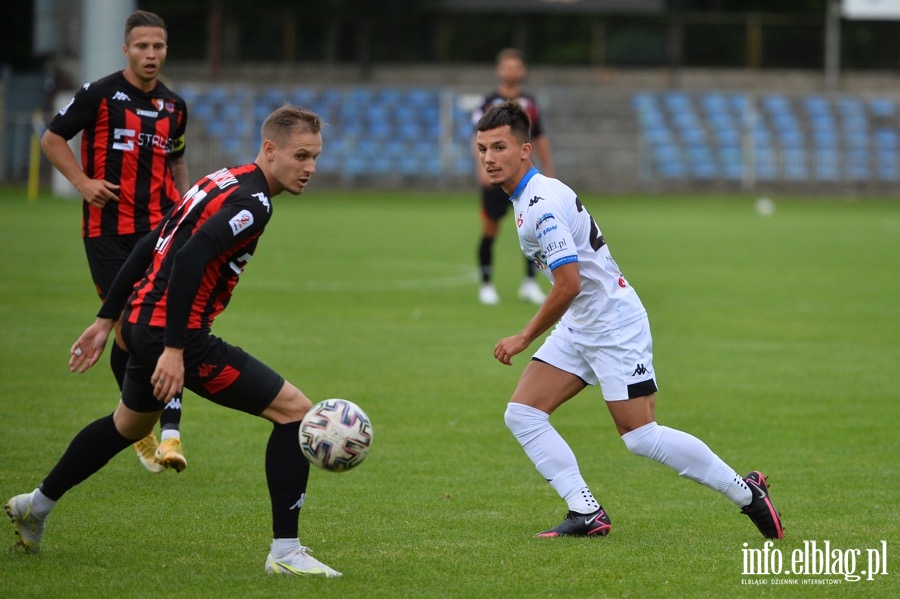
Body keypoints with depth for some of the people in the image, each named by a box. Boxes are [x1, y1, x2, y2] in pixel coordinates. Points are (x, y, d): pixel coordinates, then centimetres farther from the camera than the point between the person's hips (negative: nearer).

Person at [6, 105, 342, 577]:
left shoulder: (224, 183, 14)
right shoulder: (252, 202, -16)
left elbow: (149, 246, 18)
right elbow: (189, 260, -27)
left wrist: (106, 320, 22)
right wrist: (174, 349, -28)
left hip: (142, 322, 10)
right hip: (172, 331, -10)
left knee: (128, 426, 35)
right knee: (295, 410, -7)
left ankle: (35, 506, 48)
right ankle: (285, 552, -7)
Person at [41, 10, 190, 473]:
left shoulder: (173, 106, 11)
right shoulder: (99, 95, -2)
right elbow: (52, 138, 5)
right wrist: (83, 182, -6)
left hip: (160, 228, 2)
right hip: (108, 230, -2)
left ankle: (170, 434, -17)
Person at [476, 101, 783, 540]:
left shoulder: (541, 204, -22)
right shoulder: (526, 197, 9)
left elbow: (568, 284, -25)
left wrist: (525, 338, -14)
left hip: (613, 324, -10)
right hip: (578, 327, 10)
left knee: (641, 437, -9)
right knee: (522, 415, -1)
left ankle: (746, 493, 5)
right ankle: (587, 514, -3)